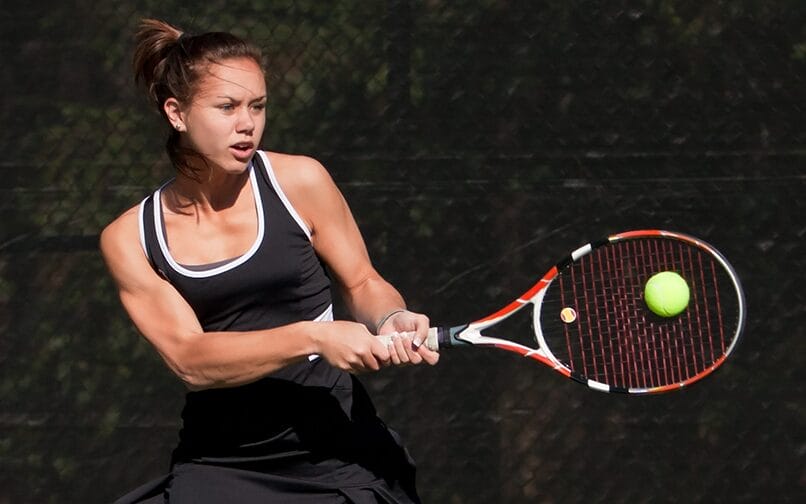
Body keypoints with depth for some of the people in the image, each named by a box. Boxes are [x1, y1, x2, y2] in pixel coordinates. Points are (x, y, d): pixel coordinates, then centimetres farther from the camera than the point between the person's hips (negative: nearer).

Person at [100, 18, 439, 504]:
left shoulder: (299, 181, -1)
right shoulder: (129, 239, -1)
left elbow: (363, 283, 9)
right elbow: (190, 359, -11)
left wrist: (391, 318, -13)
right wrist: (313, 338, -22)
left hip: (336, 451, -1)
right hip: (220, 462, 1)